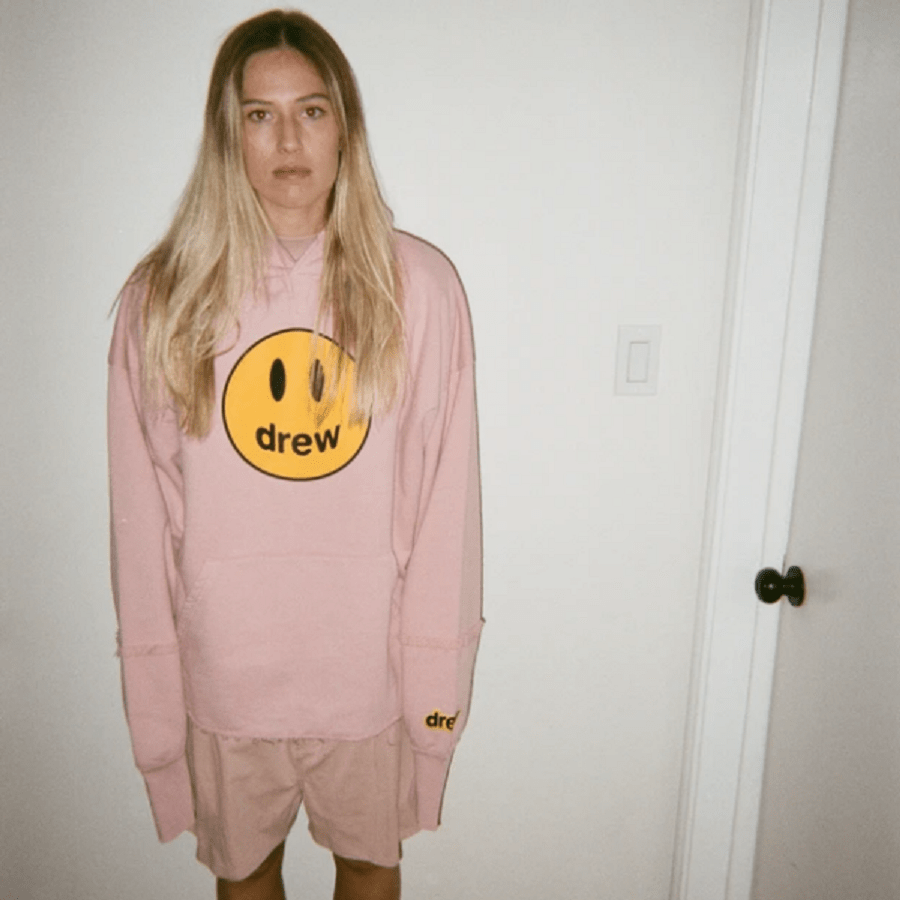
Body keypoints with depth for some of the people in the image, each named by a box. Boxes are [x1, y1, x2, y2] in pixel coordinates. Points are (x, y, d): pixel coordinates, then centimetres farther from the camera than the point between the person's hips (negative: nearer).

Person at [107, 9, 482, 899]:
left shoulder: (417, 285, -10)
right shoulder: (164, 295, -7)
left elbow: (444, 497, -8)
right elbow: (143, 508, -3)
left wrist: (438, 664, -5)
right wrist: (152, 671, -1)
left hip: (369, 660, 0)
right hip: (224, 666, 1)